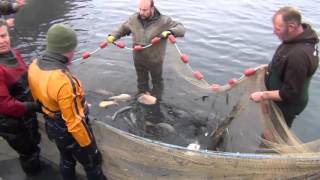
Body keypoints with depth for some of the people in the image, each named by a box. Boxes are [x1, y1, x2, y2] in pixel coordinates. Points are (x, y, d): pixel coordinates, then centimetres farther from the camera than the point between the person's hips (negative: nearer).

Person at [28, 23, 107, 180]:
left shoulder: (34, 66, -12)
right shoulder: (63, 81, -39)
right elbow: (74, 122, -30)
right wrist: (87, 145, -15)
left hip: (52, 127, 8)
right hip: (71, 133, -8)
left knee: (66, 160, 31)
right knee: (92, 164, 19)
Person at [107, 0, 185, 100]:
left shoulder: (163, 21, -20)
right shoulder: (134, 18, -7)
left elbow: (181, 29, -18)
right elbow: (123, 28, 11)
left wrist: (170, 32, -37)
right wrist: (113, 35, -3)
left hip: (155, 60, -3)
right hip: (138, 59, 3)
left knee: (157, 81, 21)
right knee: (142, 81, 25)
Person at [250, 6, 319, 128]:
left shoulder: (298, 55, -38)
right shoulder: (299, 37, -8)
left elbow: (290, 93, -31)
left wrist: (263, 95, -23)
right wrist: (268, 67, 2)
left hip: (286, 104, -8)